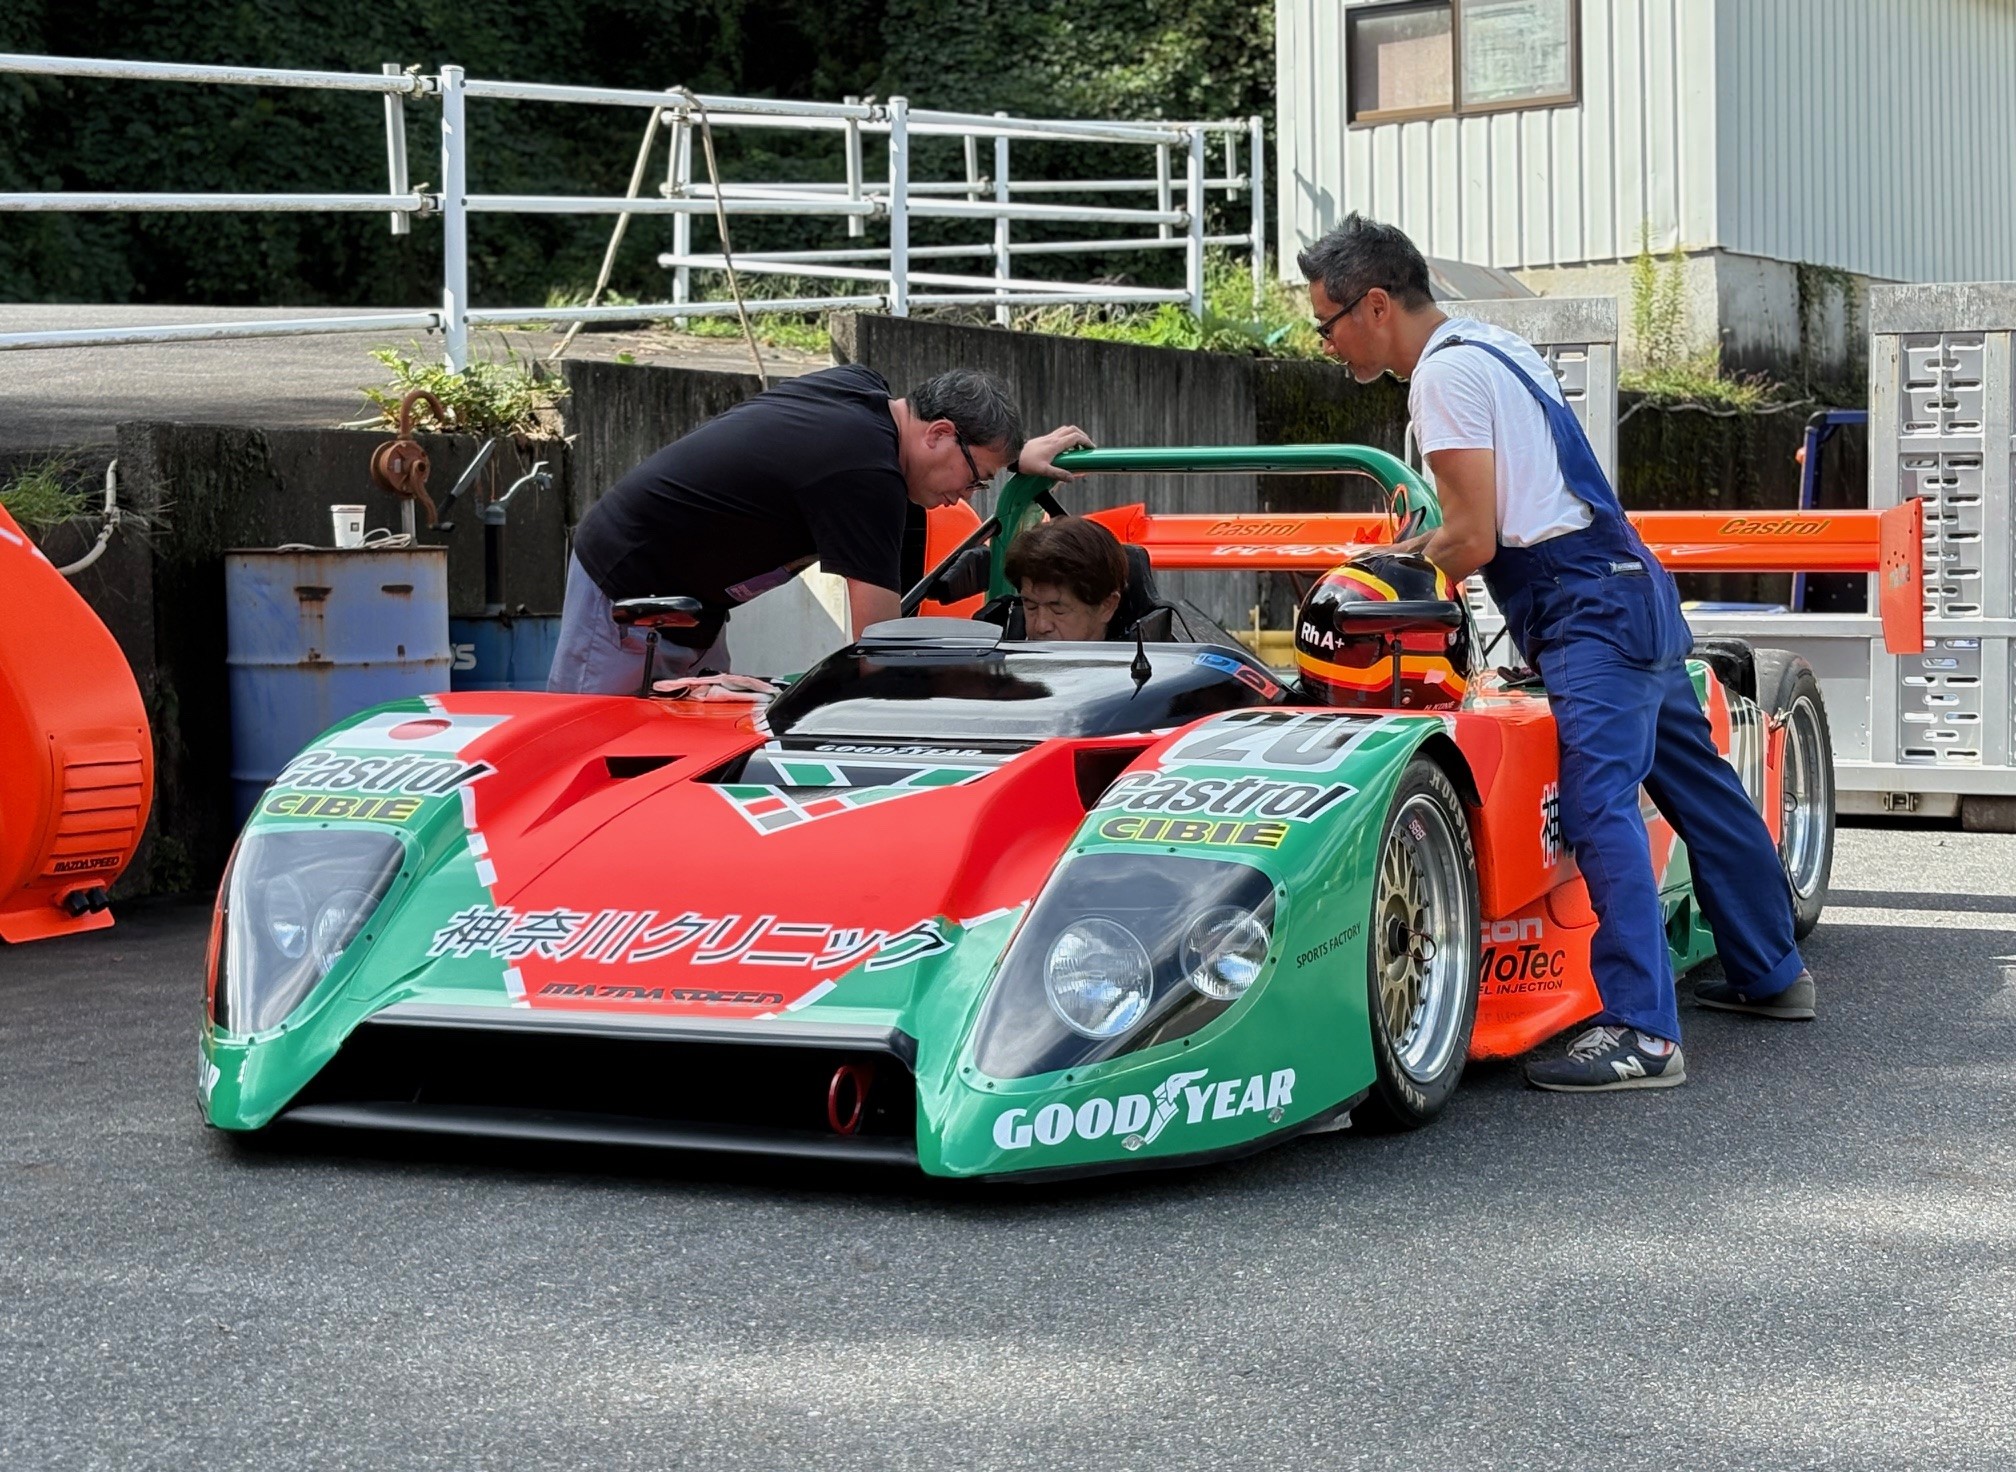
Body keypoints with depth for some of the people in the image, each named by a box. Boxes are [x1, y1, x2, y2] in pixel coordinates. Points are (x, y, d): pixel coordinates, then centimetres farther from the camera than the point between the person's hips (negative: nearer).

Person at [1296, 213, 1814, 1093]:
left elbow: (1472, 544, -15)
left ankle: (1641, 1034, -24)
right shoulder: (1490, 346, 17)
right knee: (1699, 789, 18)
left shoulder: (1443, 373, -12)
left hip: (1588, 610, -11)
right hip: (1632, 591, 11)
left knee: (1600, 806, -18)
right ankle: (1772, 975, 30)